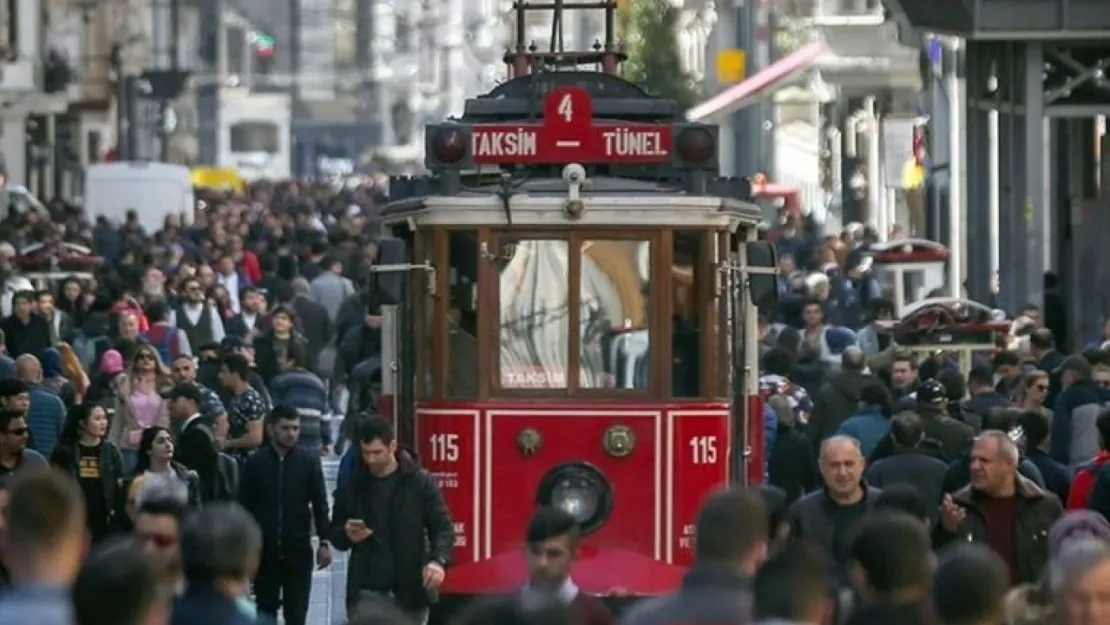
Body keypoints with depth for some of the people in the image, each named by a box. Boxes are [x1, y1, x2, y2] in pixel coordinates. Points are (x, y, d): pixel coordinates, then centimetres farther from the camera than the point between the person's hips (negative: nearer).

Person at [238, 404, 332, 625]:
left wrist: (324, 542, -8)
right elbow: (244, 506, 2)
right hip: (264, 549, 1)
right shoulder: (255, 463, 1)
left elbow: (320, 503, 0)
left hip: (298, 549, -1)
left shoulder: (309, 461, 0)